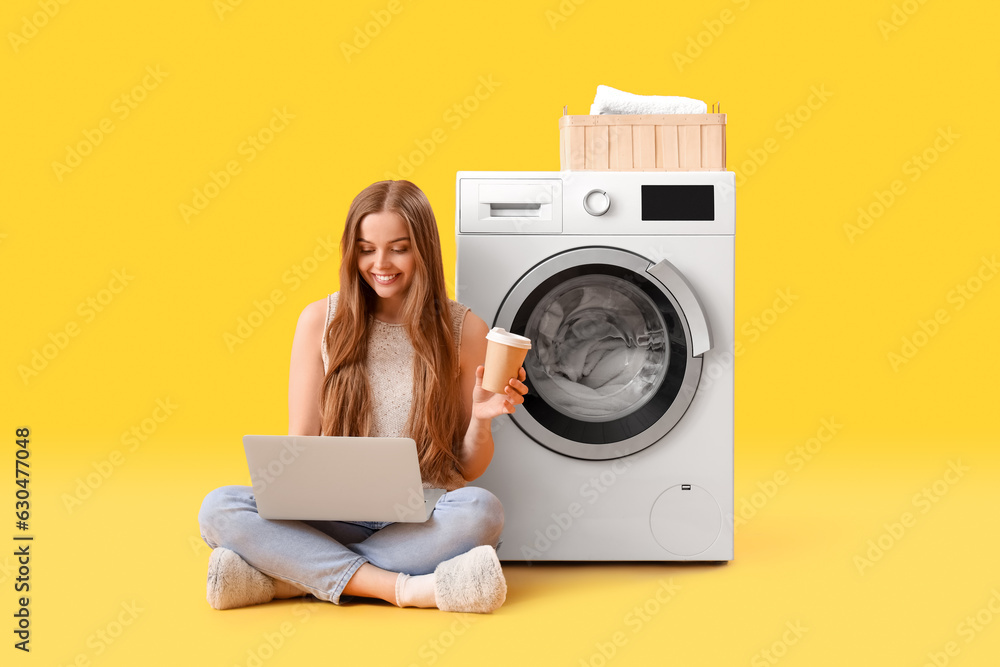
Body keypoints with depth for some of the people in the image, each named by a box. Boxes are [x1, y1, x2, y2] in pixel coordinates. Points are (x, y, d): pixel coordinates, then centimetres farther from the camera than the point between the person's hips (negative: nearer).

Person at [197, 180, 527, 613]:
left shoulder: (463, 330, 2)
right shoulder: (320, 321, 5)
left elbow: (469, 468, 7)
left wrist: (480, 421, -14)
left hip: (424, 523, -1)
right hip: (335, 518, 1)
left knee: (481, 510, -35)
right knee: (219, 508, -23)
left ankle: (282, 578, -28)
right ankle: (401, 588, -32)